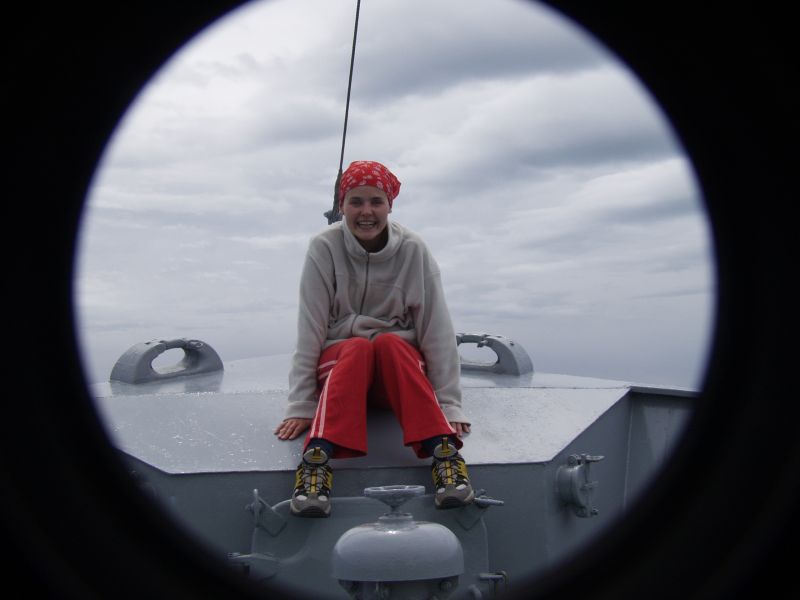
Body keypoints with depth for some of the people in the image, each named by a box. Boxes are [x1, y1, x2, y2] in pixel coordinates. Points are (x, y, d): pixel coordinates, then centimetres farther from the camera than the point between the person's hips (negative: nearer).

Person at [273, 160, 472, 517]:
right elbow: (309, 329, -10)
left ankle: (445, 454, -46)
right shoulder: (325, 248, -7)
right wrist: (300, 405, -17)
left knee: (389, 343, -33)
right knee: (357, 348, -34)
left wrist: (449, 403, -15)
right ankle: (315, 463, -49)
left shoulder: (413, 250, -5)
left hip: (400, 365, 0)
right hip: (339, 361, 0)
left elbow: (437, 329, -8)